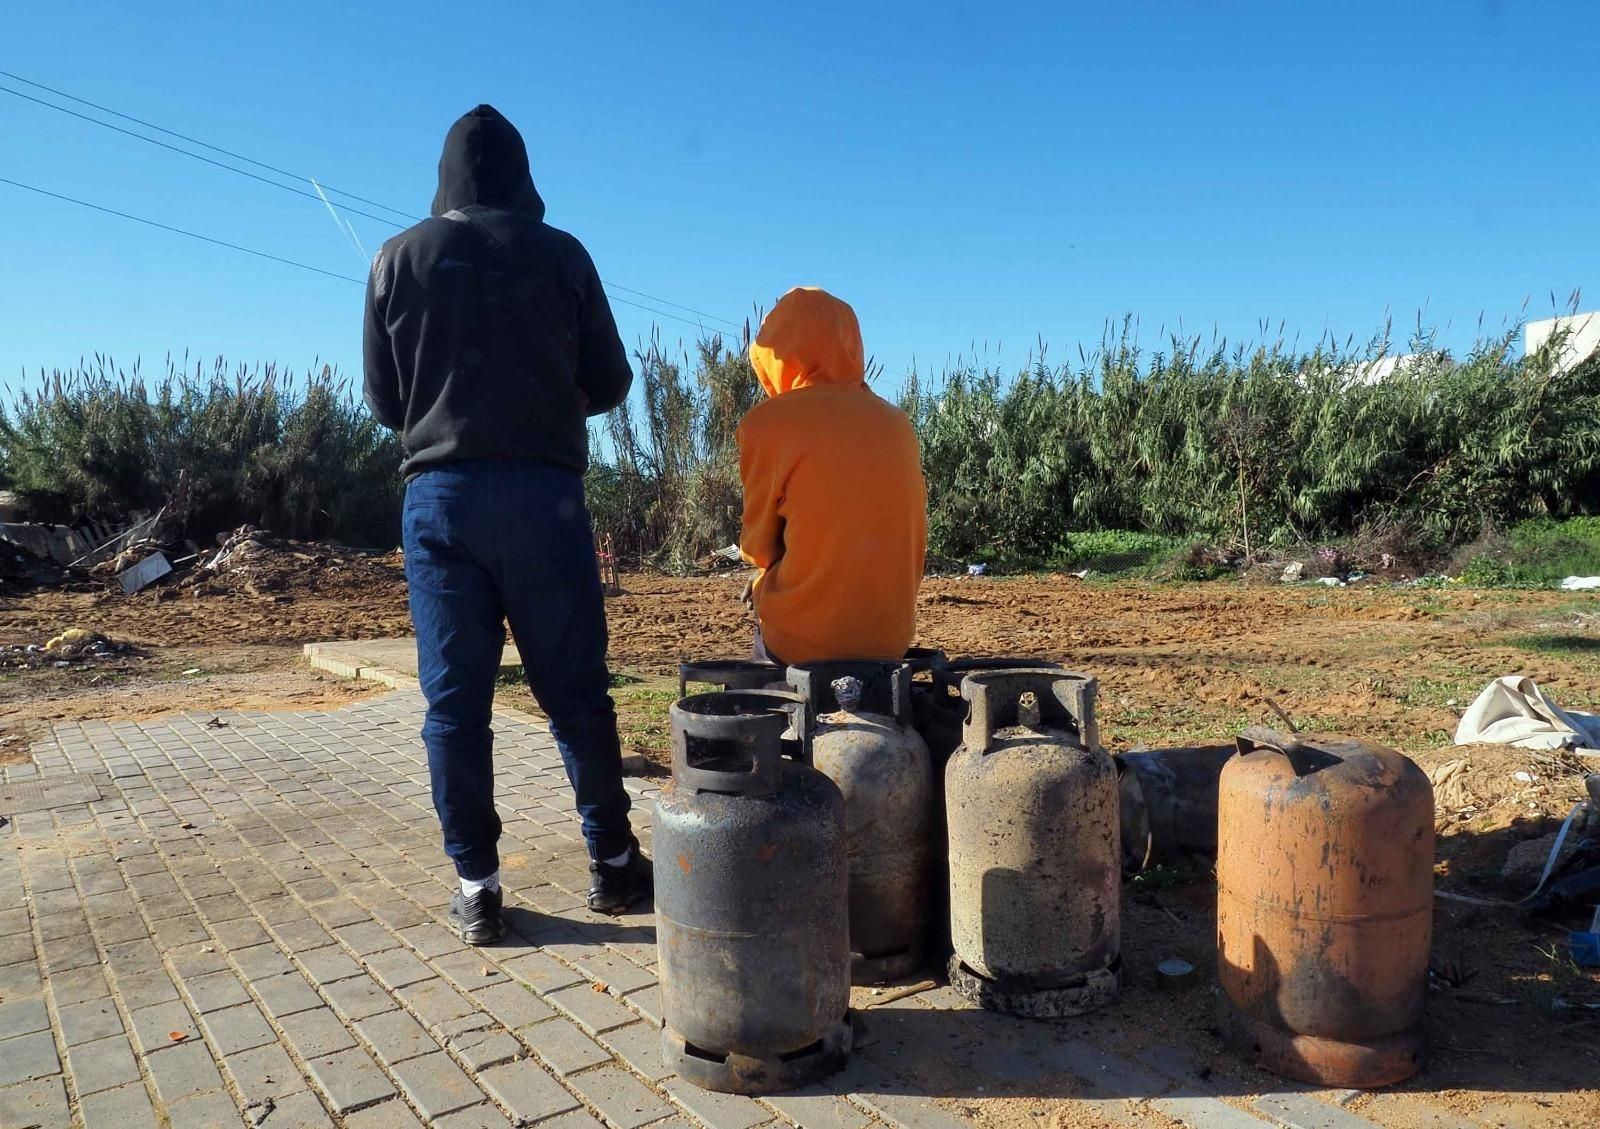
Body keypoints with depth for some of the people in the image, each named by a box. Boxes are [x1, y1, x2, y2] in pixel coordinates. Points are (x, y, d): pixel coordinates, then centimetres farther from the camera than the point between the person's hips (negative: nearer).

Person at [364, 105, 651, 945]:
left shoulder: (399, 260, 6)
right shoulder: (560, 254, 3)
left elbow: (383, 401, 9)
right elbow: (609, 383, 6)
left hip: (440, 495, 1)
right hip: (543, 491, 0)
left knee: (454, 700, 5)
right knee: (575, 689, 7)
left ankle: (476, 890, 9)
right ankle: (612, 861, 17)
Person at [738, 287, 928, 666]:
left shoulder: (768, 422, -9)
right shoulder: (897, 422, 4)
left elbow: (758, 547, -1)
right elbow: (913, 541, 9)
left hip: (803, 640, -5)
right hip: (891, 638, 5)